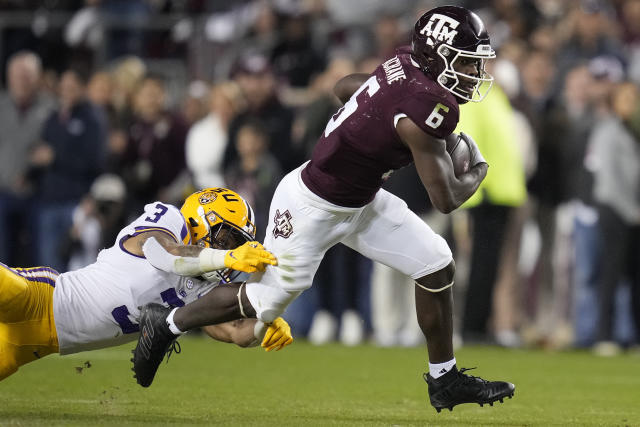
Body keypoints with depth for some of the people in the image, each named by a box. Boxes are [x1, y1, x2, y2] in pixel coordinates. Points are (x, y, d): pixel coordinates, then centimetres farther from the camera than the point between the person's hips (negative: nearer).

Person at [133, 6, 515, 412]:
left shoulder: (406, 63, -6)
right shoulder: (428, 108, -32)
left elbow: (344, 86, 14)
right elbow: (447, 198, -25)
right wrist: (478, 170, -5)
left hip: (360, 201, 9)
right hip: (314, 207, -9)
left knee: (437, 264, 5)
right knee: (266, 301, 10)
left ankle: (445, 380, 17)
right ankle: (167, 324, 32)